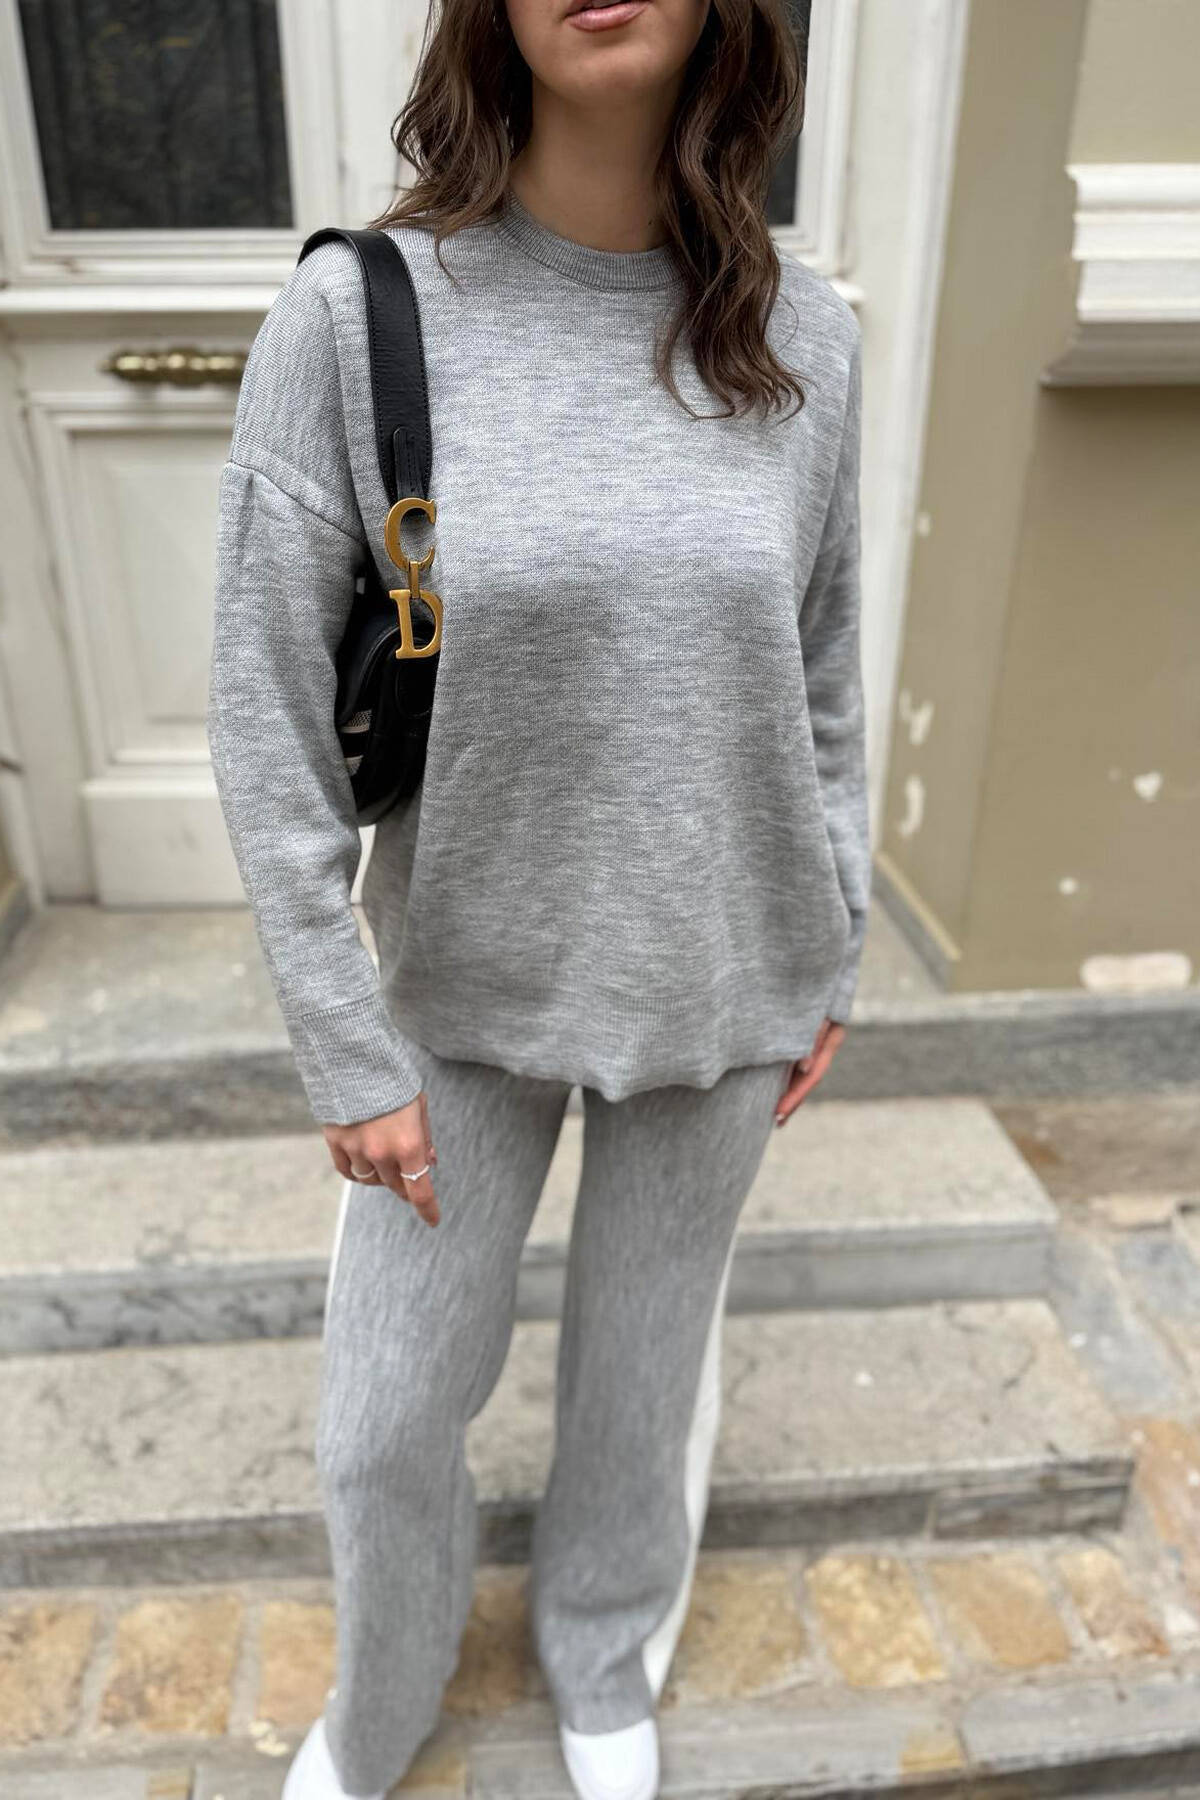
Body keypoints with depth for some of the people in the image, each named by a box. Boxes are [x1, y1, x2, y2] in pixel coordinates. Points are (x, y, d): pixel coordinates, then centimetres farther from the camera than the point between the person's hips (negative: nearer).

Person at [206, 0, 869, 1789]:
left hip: (721, 983, 2)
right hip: (469, 987, -1)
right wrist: (351, 1054, -8)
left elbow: (825, 679, 6)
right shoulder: (354, 315, -12)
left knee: (648, 1365, 21)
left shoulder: (806, 336, -3)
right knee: (388, 1418, 15)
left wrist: (830, 953, 8)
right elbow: (268, 725, -10)